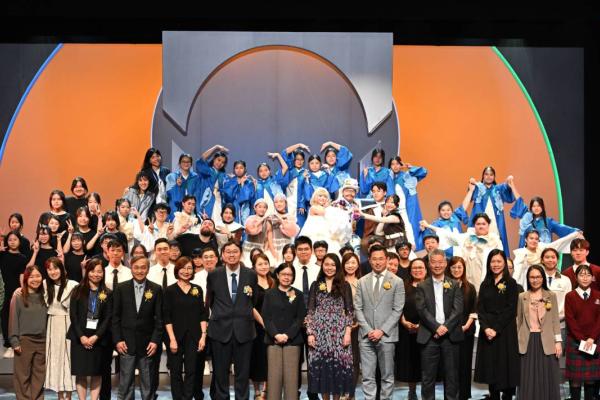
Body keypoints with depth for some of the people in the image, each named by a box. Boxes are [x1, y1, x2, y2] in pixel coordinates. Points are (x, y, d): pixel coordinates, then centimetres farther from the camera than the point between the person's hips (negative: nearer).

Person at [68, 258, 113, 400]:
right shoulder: (78, 290, 4)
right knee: (80, 373, 0)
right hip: (79, 337, 0)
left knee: (97, 373, 3)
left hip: (98, 338, 0)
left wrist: (96, 336, -12)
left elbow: (108, 318, 0)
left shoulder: (107, 294, 5)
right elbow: (73, 315, -2)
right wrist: (81, 336, -11)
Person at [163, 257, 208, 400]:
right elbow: (167, 317, -5)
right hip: (176, 336, -2)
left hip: (193, 337, 2)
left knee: (191, 371, 1)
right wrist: (172, 339, -12)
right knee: (176, 371, 4)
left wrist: (203, 335, -2)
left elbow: (203, 314, 7)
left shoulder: (197, 290, 6)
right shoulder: (170, 290, -1)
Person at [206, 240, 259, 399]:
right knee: (220, 372, 7)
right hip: (220, 328, 0)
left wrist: (244, 313, 9)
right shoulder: (213, 275, 2)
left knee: (243, 372, 6)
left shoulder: (251, 275, 2)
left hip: (244, 329, 0)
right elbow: (210, 301, 14)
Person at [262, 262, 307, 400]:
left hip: (292, 340, 0)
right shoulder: (270, 294, 9)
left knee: (291, 375, -5)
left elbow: (300, 318, 2)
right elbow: (266, 317, 3)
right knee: (274, 374, -4)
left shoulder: (298, 294, 8)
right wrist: (276, 335, -11)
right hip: (273, 339, 0)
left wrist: (288, 335, -10)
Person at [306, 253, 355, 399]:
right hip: (319, 332, 1)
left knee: (338, 364, -3)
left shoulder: (344, 285, 5)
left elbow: (349, 311, 3)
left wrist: (348, 332, -7)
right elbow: (310, 311, 6)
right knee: (320, 365, 0)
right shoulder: (316, 285, 9)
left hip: (339, 331, -1)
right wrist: (310, 333, -3)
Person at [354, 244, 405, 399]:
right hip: (366, 336, 2)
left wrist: (382, 331, -11)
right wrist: (368, 330, -6)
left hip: (386, 336, -2)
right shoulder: (362, 282, 9)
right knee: (367, 377, 2)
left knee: (387, 376, 5)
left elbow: (397, 310, -3)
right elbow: (358, 308, 6)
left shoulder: (397, 282, 2)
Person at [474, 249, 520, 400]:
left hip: (505, 331, -4)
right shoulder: (485, 284, 11)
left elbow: (510, 310, -9)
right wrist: (486, 328, -12)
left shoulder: (511, 283, -2)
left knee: (506, 365, -3)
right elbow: (480, 309, 4)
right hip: (487, 331, 4)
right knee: (490, 366, 5)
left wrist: (496, 329, -16)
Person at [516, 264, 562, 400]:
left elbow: (555, 320, 3)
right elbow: (518, 321, 9)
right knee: (528, 379, 4)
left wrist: (558, 341, -4)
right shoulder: (522, 297, 6)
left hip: (546, 341, -1)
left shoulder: (551, 296, 4)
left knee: (547, 378, 2)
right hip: (527, 341, 1)